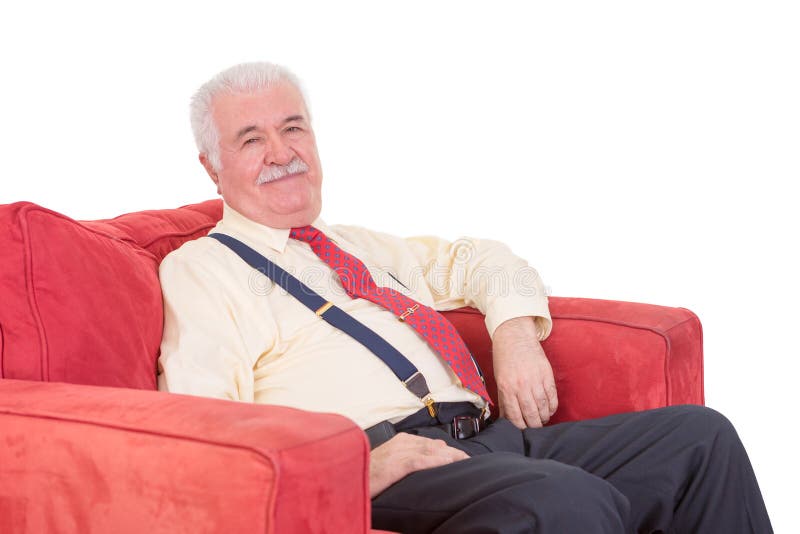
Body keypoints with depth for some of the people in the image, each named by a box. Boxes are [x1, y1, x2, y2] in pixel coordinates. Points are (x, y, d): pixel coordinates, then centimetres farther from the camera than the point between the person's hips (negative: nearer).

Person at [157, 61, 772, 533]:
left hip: (489, 438, 8)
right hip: (376, 470, -8)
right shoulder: (199, 271, 6)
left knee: (701, 436, -4)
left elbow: (480, 259, 38)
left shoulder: (359, 245, 29)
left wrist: (515, 332, 14)